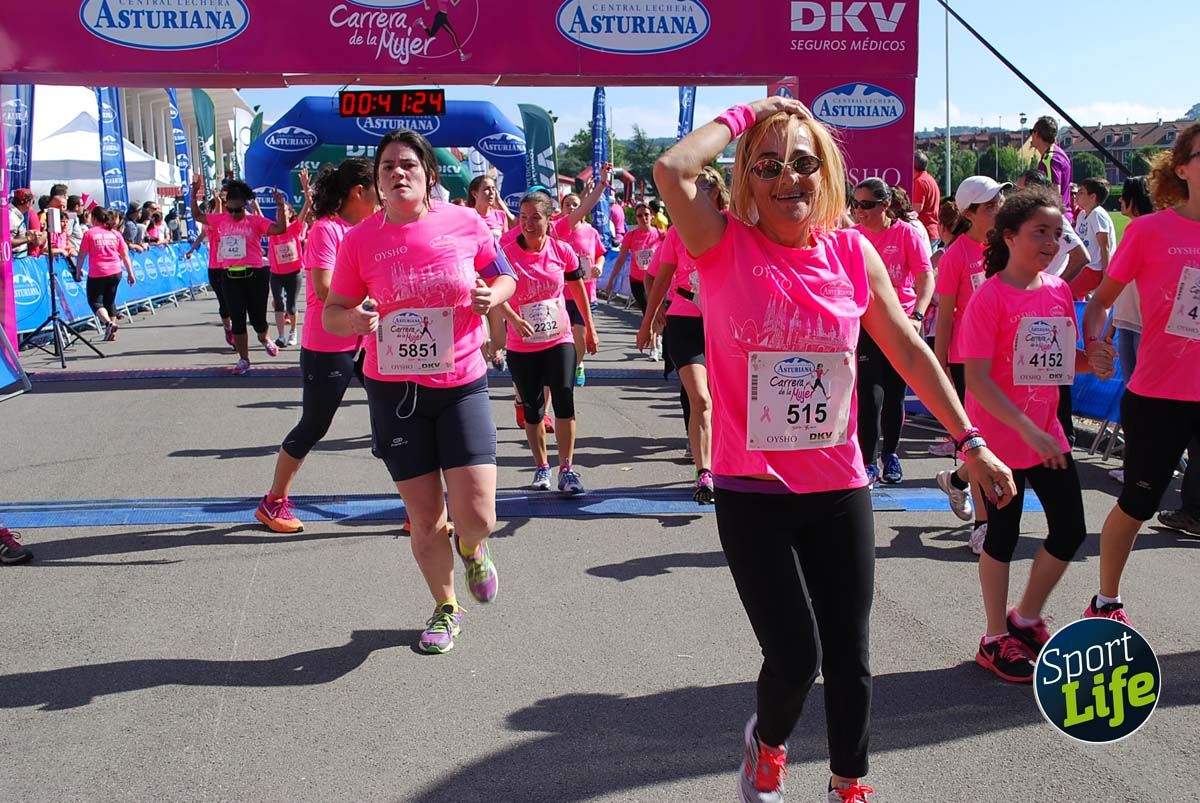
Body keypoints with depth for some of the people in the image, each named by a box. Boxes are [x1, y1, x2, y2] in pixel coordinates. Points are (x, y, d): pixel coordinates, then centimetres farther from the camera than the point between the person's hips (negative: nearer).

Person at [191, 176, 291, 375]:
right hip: (230, 277, 3)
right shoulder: (220, 220, 8)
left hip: (255, 275, -3)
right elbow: (197, 216, 17)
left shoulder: (256, 221, -3)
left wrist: (281, 207, -22)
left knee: (257, 318, 5)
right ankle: (243, 359, 16)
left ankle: (264, 339, 41)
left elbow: (280, 228, -13)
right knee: (237, 319, 6)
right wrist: (194, 195, 6)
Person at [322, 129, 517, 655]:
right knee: (425, 520, 8)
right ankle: (445, 608, 35)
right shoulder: (360, 239, -4)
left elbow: (506, 278, 11)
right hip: (394, 391, 1)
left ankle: (471, 549, 30)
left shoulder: (464, 222, -4)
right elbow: (331, 314, 3)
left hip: (462, 384, -1)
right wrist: (354, 318, -20)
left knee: (476, 516, -9)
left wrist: (492, 296, -12)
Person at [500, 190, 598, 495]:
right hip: (521, 346, 0)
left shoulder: (562, 251, -4)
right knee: (532, 408, 9)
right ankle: (541, 467, 26)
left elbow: (578, 290, 9)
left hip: (559, 340, 0)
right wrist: (514, 319, -40)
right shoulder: (507, 253, -11)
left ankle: (567, 469, -3)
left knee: (564, 399, -13)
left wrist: (590, 329, 16)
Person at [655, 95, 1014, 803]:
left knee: (849, 656, 11)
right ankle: (767, 746, 31)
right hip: (753, 496, -3)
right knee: (795, 657, -4)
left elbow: (908, 349, 8)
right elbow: (673, 171, -26)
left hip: (841, 489, 3)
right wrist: (739, 117, -10)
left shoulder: (852, 252, 1)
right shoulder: (725, 246, -7)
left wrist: (970, 441, 9)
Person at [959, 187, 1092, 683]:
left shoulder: (1059, 290, 5)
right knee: (1003, 536, 5)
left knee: (1070, 530, 10)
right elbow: (976, 379, -20)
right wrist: (1027, 430, -25)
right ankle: (997, 639, 22)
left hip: (1047, 431, 7)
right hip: (1000, 435, -7)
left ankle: (1026, 618, 31)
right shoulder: (989, 298, -16)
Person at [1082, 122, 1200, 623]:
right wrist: (1093, 342, -18)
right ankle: (1106, 601, 28)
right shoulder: (1149, 230, -7)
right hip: (1158, 397, -3)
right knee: (1138, 504, 10)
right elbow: (1101, 299, -1)